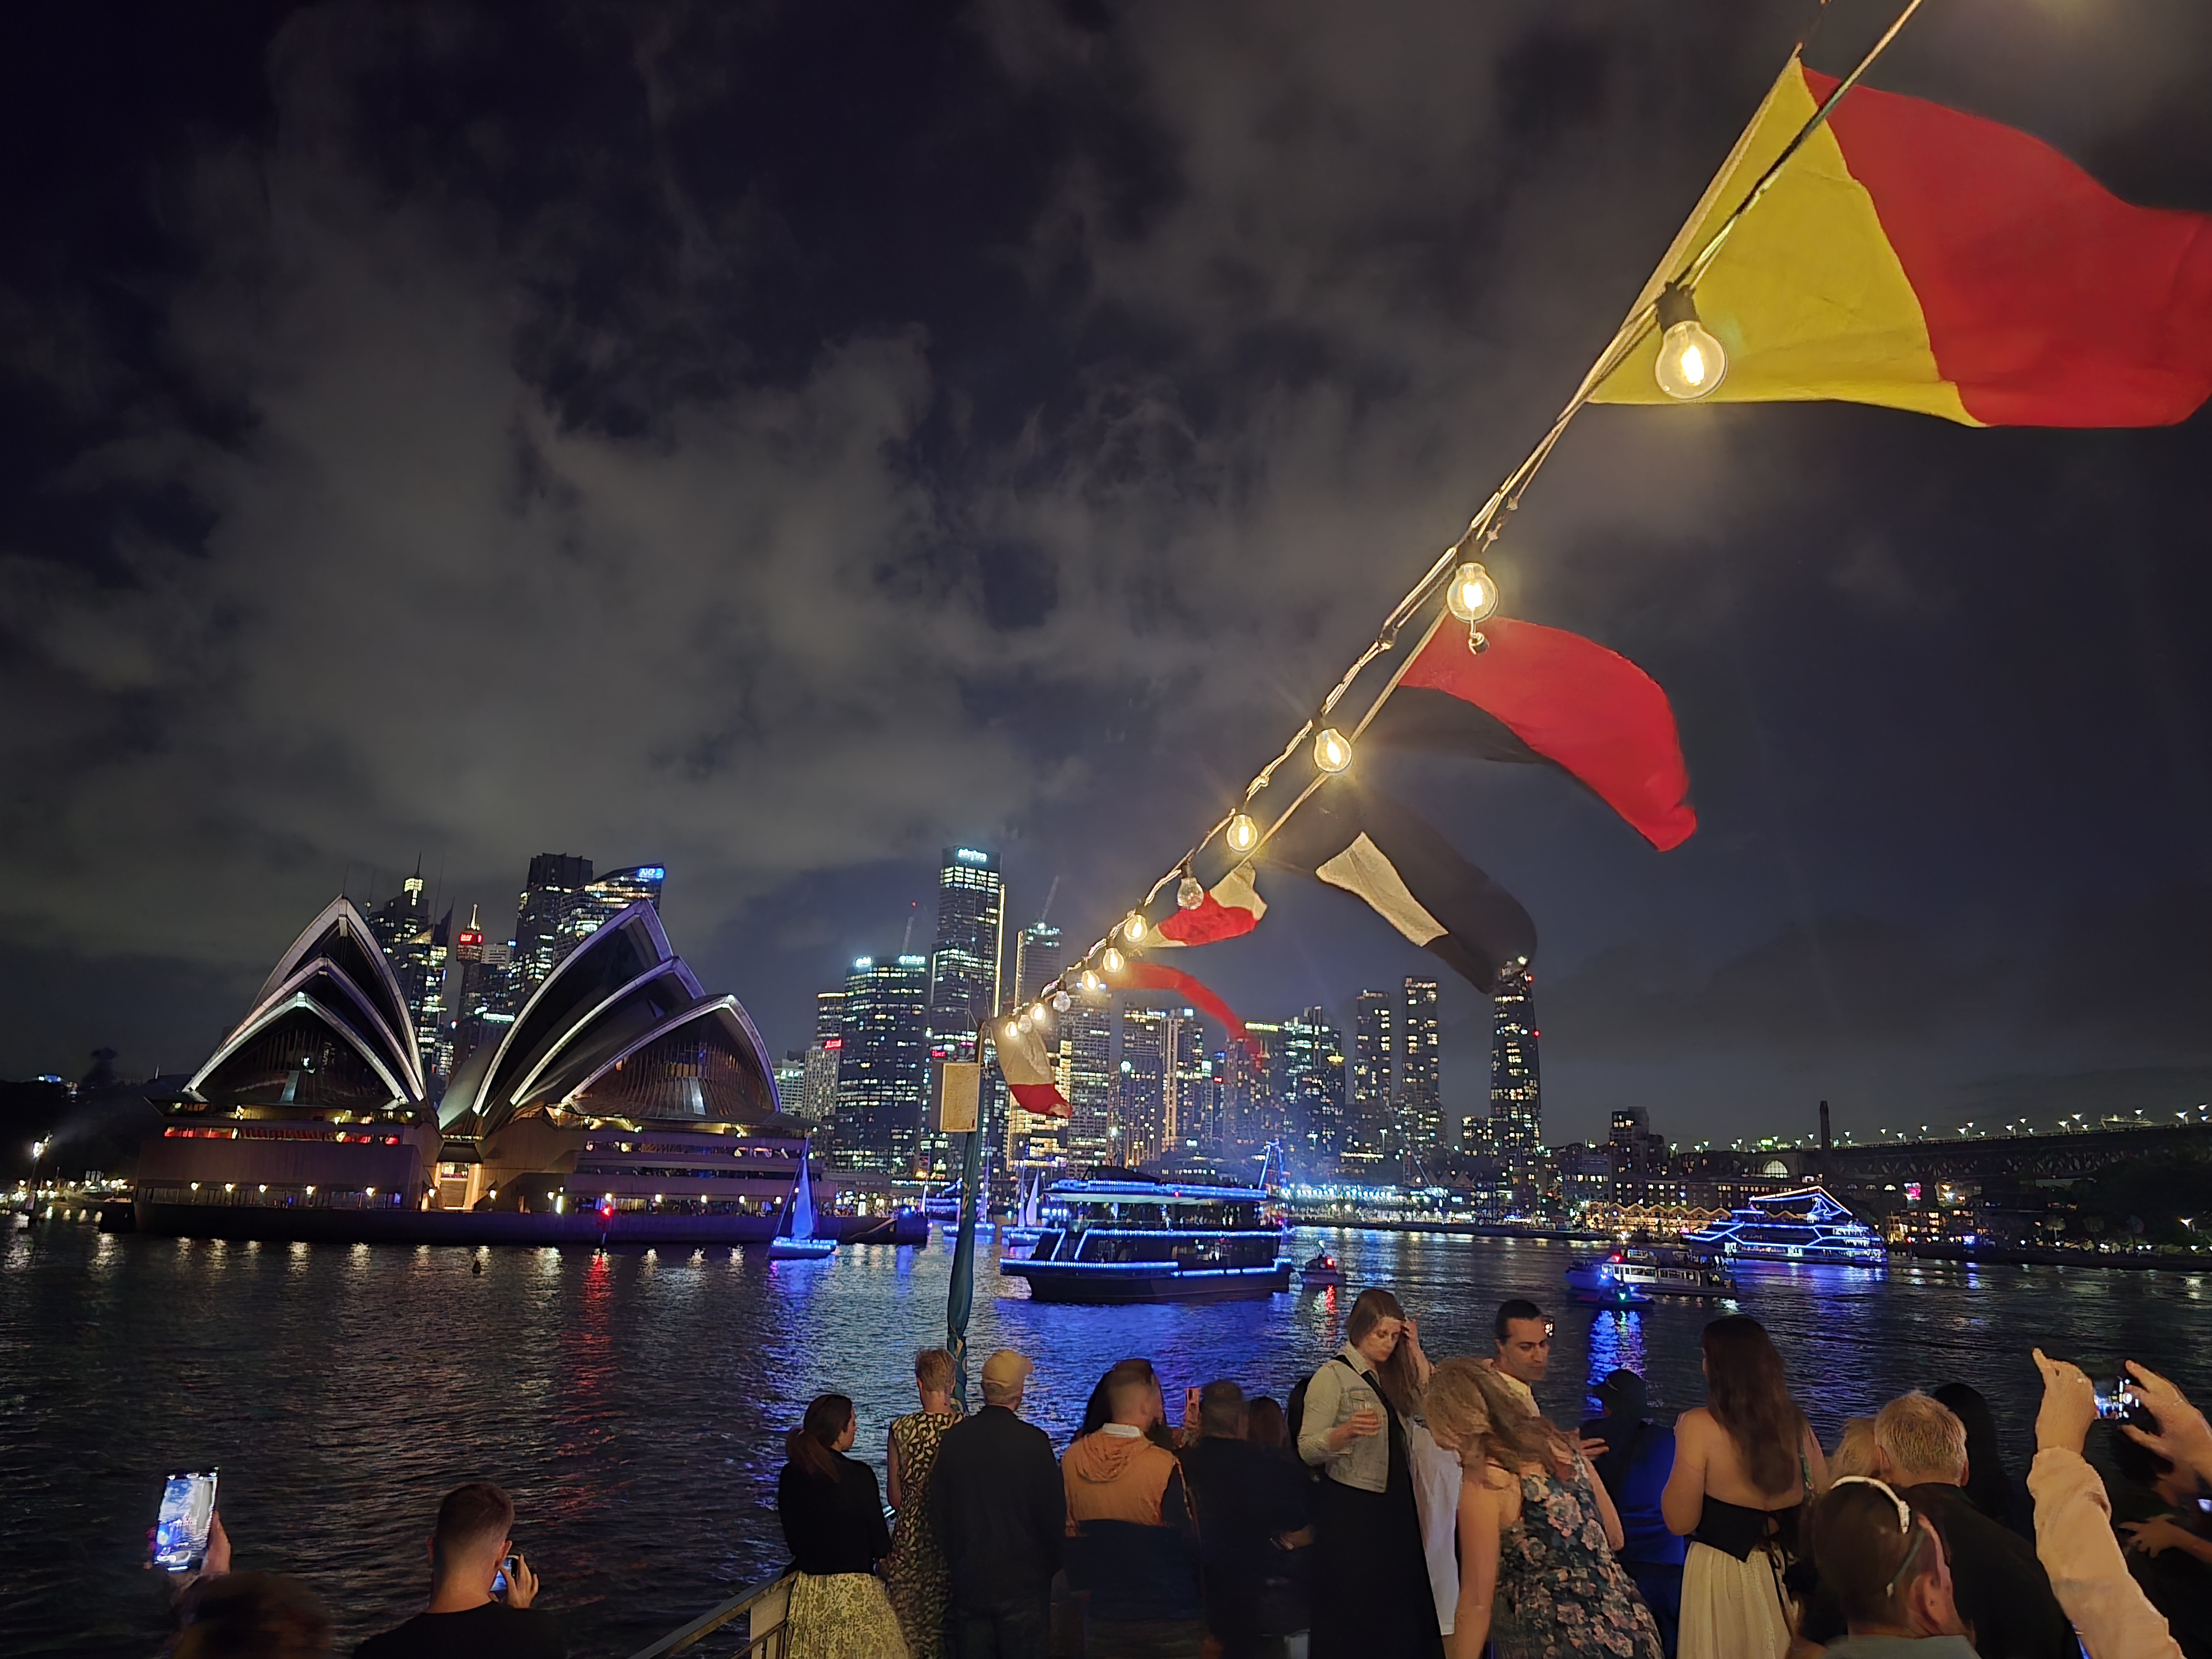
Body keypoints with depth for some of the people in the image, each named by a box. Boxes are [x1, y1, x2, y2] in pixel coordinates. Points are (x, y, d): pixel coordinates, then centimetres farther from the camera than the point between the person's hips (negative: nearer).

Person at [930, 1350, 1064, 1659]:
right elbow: (1054, 1512, -9)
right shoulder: (1033, 1440, -14)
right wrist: (1051, 1565, 7)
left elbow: (938, 1509, 6)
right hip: (1022, 1579, -4)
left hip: (968, 1579, 4)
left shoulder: (952, 1438, -3)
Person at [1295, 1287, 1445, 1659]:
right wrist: (1347, 1431, -36)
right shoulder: (1333, 1376, -12)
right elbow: (1307, 1450, -18)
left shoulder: (1390, 1374, 9)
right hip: (1351, 1507, -6)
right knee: (1353, 1605, 0)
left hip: (1396, 1502, 6)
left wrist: (1414, 1352, -1)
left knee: (1399, 1597, 7)